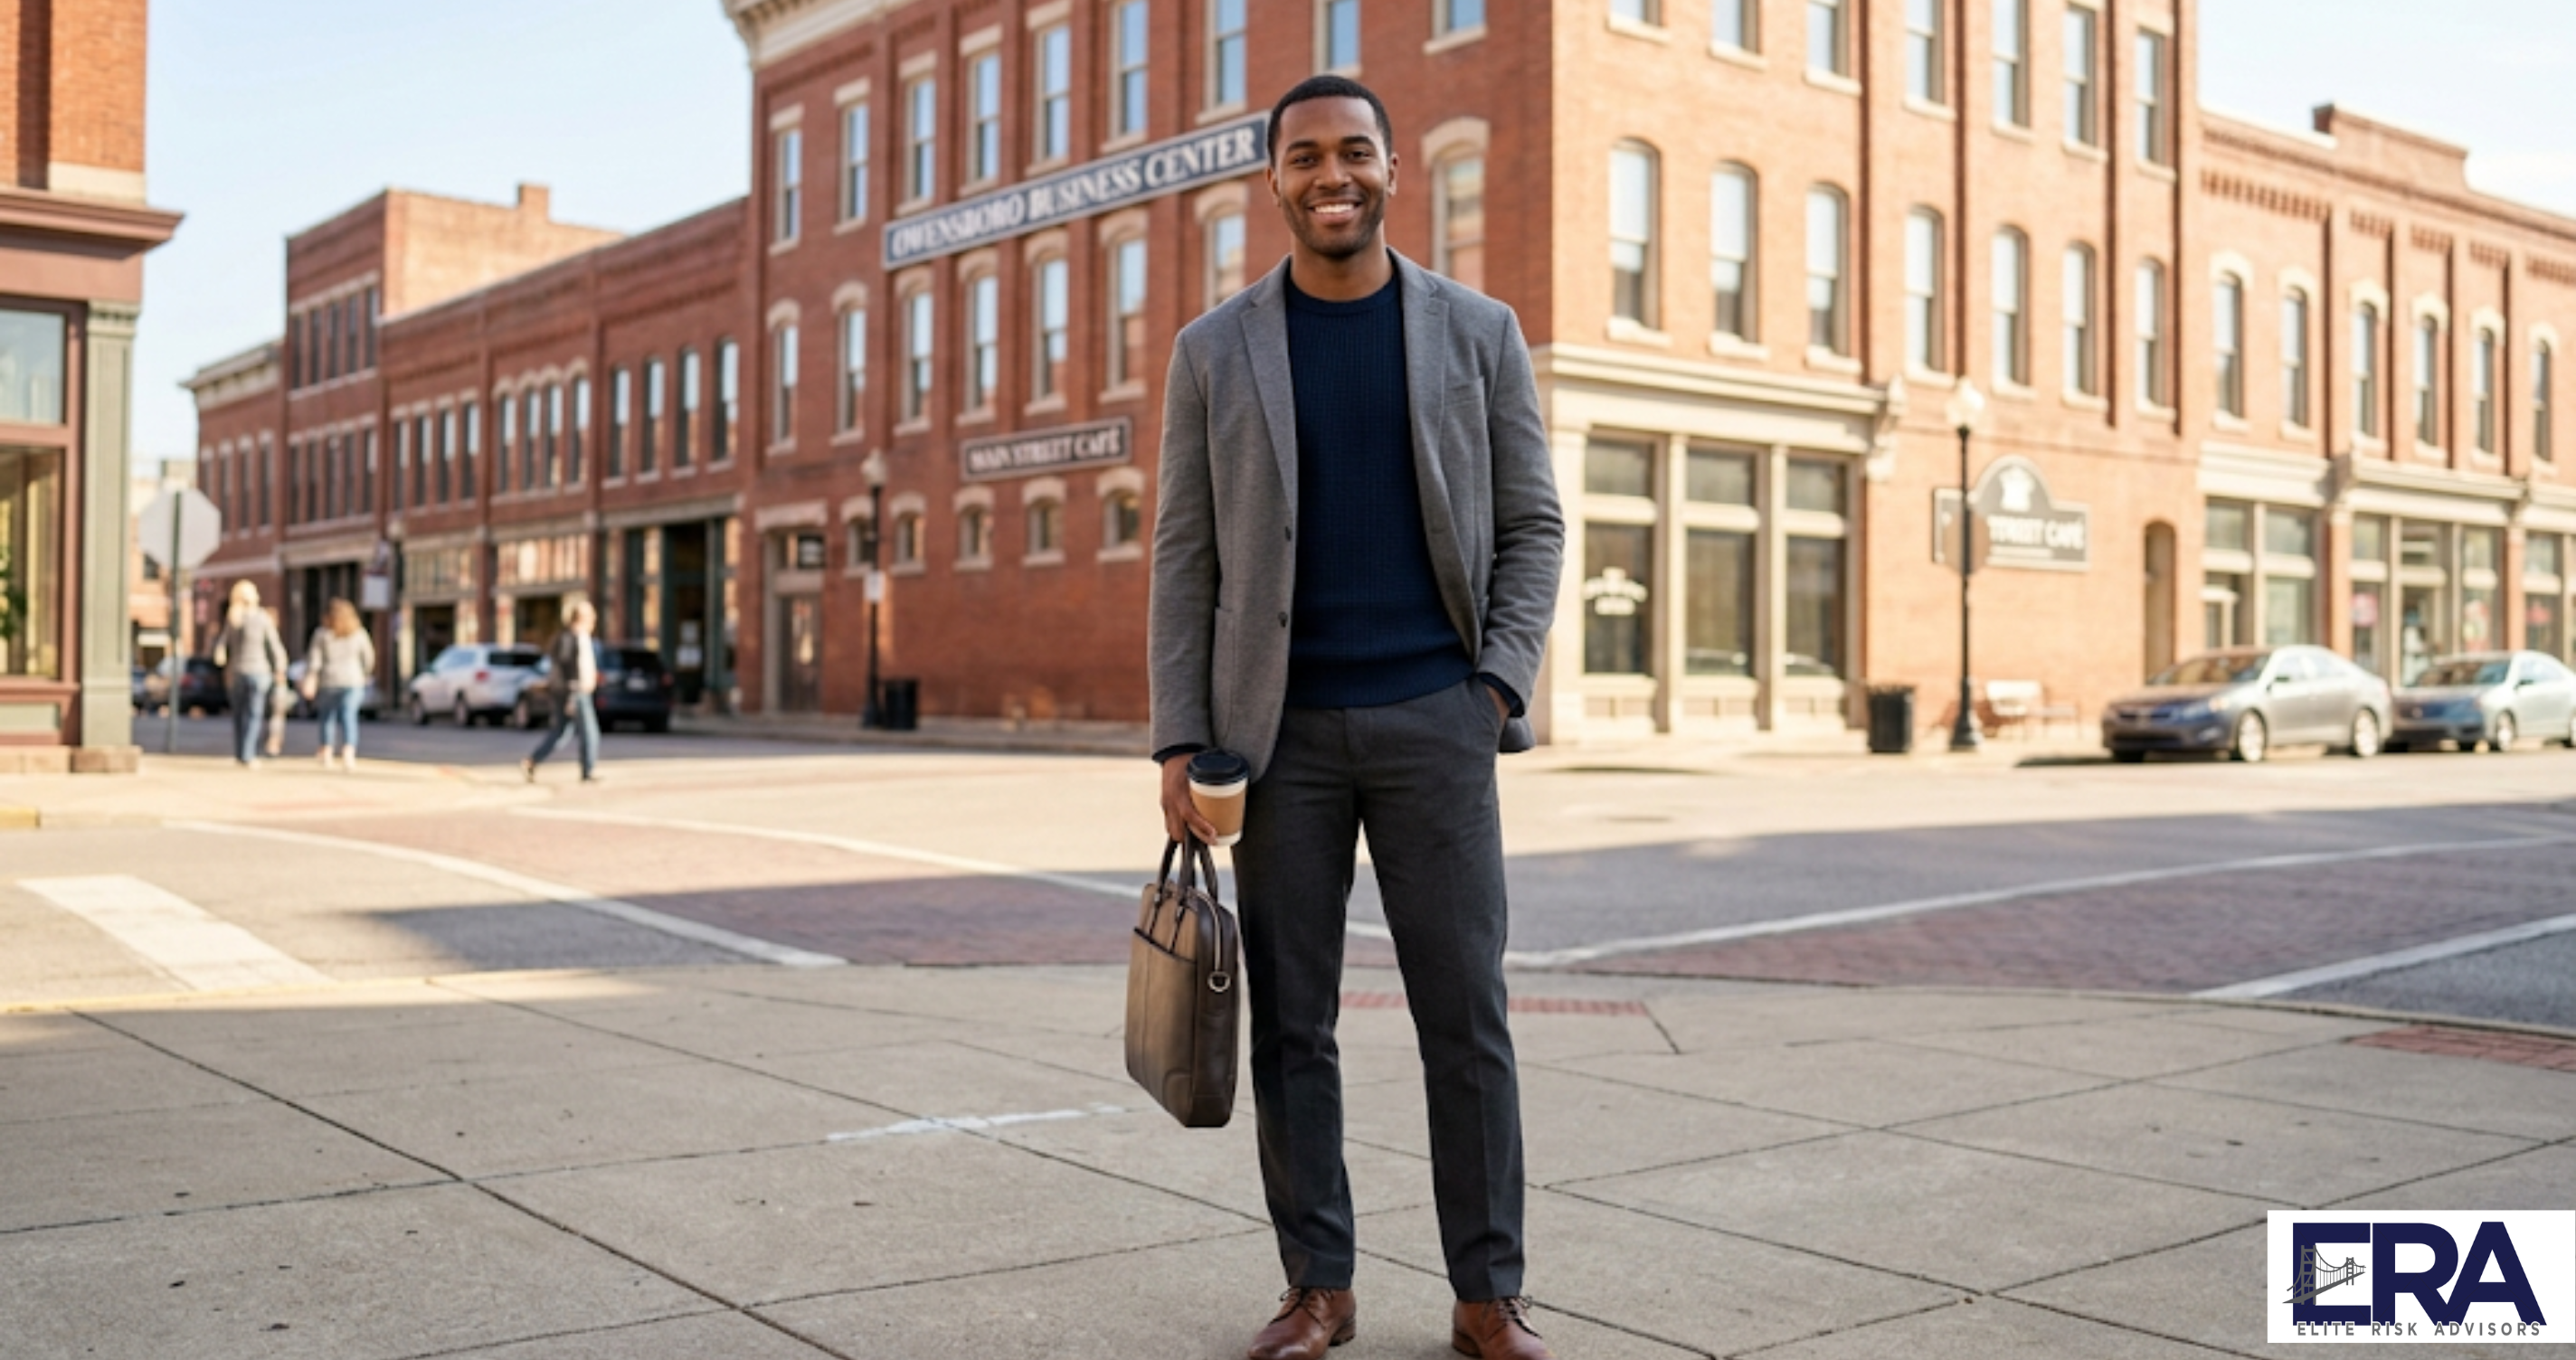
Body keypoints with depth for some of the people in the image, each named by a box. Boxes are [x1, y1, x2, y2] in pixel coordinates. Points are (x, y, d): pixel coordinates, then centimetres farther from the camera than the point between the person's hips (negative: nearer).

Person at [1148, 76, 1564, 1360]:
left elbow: (1531, 523, 6)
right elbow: (1185, 556, 4)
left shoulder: (1478, 331, 6)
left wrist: (1501, 682, -7)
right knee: (1289, 1021, 5)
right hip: (1279, 724, 1)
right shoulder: (1215, 350, 6)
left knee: (1466, 1013, 1)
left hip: (1433, 718, 0)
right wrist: (1178, 740, -3)